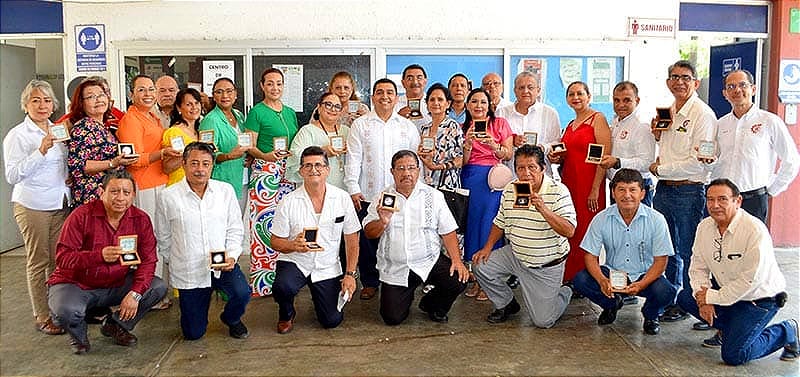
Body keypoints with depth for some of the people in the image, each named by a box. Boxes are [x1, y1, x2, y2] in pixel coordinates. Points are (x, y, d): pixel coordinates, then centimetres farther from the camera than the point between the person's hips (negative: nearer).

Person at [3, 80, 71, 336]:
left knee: (59, 259, 7)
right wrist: (40, 151, -21)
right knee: (38, 262, 2)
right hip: (33, 206, -5)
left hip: (61, 204, 5)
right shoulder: (17, 135, -5)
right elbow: (12, 176, -13)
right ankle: (42, 317, 11)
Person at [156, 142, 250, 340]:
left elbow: (235, 229, 3)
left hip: (223, 265, 1)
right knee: (193, 333, 5)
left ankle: (231, 319, 9)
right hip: (187, 272, 0)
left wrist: (232, 256, -12)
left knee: (242, 293, -30)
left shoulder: (226, 191, 0)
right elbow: (163, 237, 6)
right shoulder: (169, 196, -5)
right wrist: (173, 262, 10)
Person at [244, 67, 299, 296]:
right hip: (264, 172, -6)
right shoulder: (257, 112, -2)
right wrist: (265, 156, -23)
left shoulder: (290, 113, 16)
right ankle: (263, 282, 0)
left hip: (287, 172, 6)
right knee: (265, 224, -8)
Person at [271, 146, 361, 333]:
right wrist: (294, 246, -27)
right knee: (283, 287, -33)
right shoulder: (289, 202, -9)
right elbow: (276, 241, -4)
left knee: (332, 321, -3)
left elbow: (352, 238, 1)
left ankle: (318, 294, 32)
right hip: (294, 262, -1)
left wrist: (350, 274, -4)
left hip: (328, 267, 2)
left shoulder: (342, 198, -5)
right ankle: (286, 315, 4)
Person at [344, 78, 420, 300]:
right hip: (367, 195, 0)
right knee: (367, 241, 4)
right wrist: (353, 188, -7)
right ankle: (369, 283, 18)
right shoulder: (360, 125, 7)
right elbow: (353, 159, 1)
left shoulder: (408, 127, 11)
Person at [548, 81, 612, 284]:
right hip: (568, 183, 7)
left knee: (585, 233, -4)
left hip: (589, 186, -7)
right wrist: (557, 158, 7)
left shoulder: (598, 119, -4)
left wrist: (595, 189, -18)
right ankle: (569, 279, 13)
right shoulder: (570, 125, 19)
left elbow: (604, 157, -12)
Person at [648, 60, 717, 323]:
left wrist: (661, 169, -10)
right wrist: (656, 136, 3)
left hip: (689, 191, -7)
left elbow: (698, 161, -17)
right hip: (663, 190, 7)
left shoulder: (703, 114, -10)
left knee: (689, 252, 4)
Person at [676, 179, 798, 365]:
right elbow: (698, 267, 1)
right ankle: (730, 328, 10)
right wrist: (703, 297, -15)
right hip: (725, 290, 7)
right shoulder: (704, 226, -4)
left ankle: (786, 332, 9)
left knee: (733, 355, -15)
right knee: (685, 297, -11)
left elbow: (751, 279, -27)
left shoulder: (755, 230, -26)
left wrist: (713, 297, -20)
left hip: (759, 298, -7)